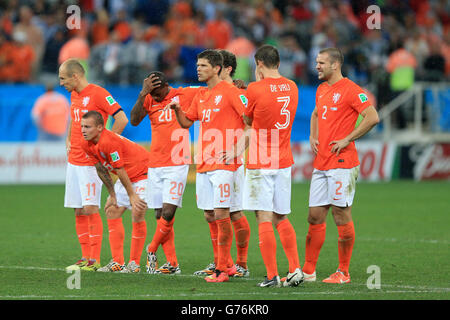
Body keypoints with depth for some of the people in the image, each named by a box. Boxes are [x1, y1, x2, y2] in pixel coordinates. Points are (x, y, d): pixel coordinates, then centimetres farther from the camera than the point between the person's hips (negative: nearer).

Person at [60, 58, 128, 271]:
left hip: (91, 162, -8)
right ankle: (85, 258, 11)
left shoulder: (97, 93, -12)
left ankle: (95, 260, -8)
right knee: (79, 211, 7)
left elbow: (122, 119, -17)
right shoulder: (74, 95, 14)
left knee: (90, 208, -10)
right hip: (73, 161, 8)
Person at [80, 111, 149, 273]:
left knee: (137, 213, -19)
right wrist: (112, 195, 5)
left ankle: (134, 263, -11)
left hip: (144, 173, -10)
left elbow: (120, 171, -26)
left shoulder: (109, 141, -32)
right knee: (112, 210, 5)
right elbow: (101, 169, 5)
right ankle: (117, 262, 8)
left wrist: (132, 195, -20)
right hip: (127, 177, 10)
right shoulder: (87, 145, -5)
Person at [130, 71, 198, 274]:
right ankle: (172, 263, 10)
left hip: (177, 164, -4)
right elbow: (134, 120, -8)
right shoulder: (148, 100, 7)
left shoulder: (184, 95, -1)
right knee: (160, 215, 4)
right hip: (155, 166, 4)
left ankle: (152, 250, 10)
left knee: (168, 213, -13)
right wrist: (143, 94, -17)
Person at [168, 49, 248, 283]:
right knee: (210, 215, 8)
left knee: (221, 214, -11)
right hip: (203, 164, 8)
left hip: (224, 164, -8)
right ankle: (228, 264, 18)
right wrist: (177, 109, 4)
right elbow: (186, 122, 24)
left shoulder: (230, 92, -7)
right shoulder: (200, 96, 16)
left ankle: (222, 269, -5)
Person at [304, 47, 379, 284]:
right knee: (315, 216, 7)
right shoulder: (322, 89, 16)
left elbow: (372, 117, -17)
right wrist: (313, 136, 16)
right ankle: (308, 271, 12)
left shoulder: (350, 89, -10)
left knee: (341, 215, -4)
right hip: (321, 164, 8)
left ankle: (343, 273, 3)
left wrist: (347, 139, -15)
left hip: (341, 164, -8)